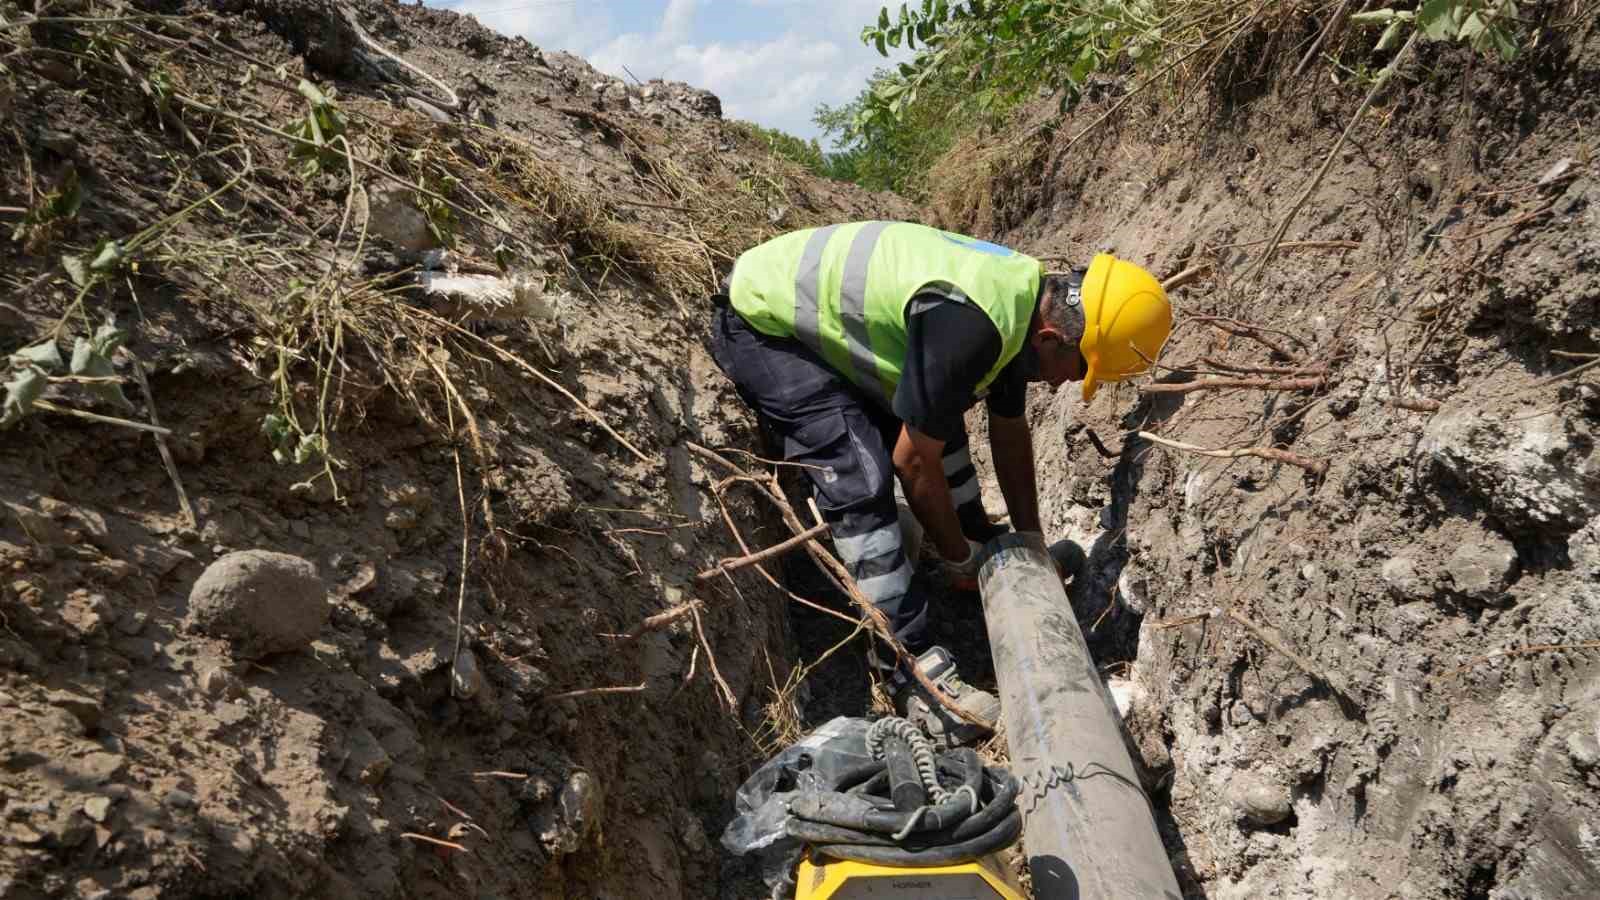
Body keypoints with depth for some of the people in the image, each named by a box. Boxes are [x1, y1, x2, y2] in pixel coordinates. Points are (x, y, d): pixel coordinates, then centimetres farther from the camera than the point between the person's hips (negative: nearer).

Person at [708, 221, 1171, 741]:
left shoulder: (1027, 297, -3)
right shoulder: (967, 326, -34)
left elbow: (1010, 434, 10)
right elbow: (913, 460, -23)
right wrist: (958, 560, -7)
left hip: (818, 302, 10)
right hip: (760, 326, -9)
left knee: (939, 419, 13)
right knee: (861, 482, -20)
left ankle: (984, 548, 35)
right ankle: (915, 669, -13)